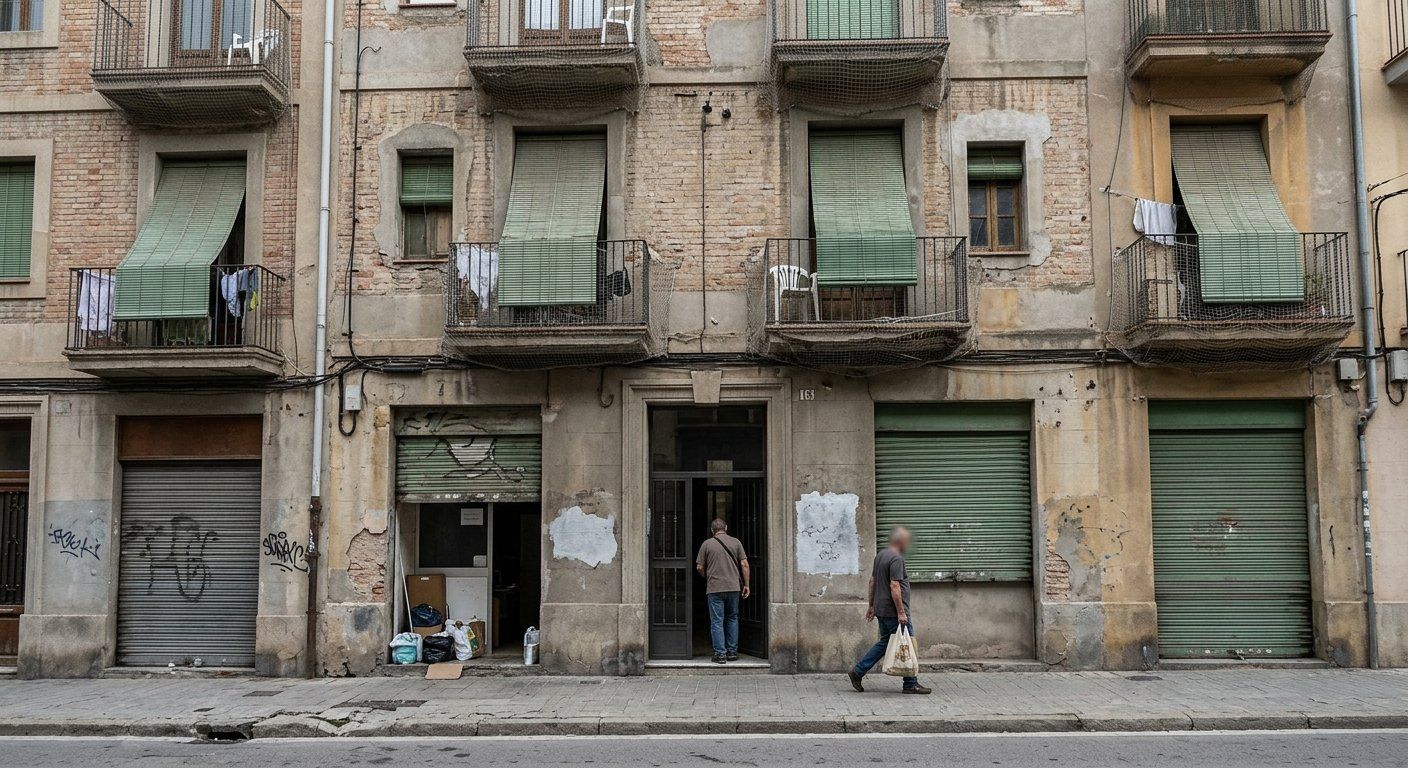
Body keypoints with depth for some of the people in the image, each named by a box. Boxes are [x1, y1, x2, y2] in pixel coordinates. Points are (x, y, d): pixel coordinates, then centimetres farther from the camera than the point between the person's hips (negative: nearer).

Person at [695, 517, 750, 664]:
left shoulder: (707, 544, 0)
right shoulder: (736, 542, 4)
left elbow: (699, 567, 2)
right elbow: (744, 565, 0)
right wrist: (746, 585, 7)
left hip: (714, 588, -2)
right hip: (734, 587, 2)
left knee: (717, 621, 2)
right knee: (732, 619, 15)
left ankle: (720, 654, 0)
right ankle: (732, 652, 16)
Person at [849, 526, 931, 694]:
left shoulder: (880, 555, 13)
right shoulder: (896, 559, -17)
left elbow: (872, 581, 18)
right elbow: (894, 587, -23)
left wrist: (871, 605, 23)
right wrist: (901, 612, -20)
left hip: (881, 610, 9)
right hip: (893, 611, -9)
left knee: (884, 642, 16)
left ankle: (858, 671, 14)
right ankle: (910, 684, 5)